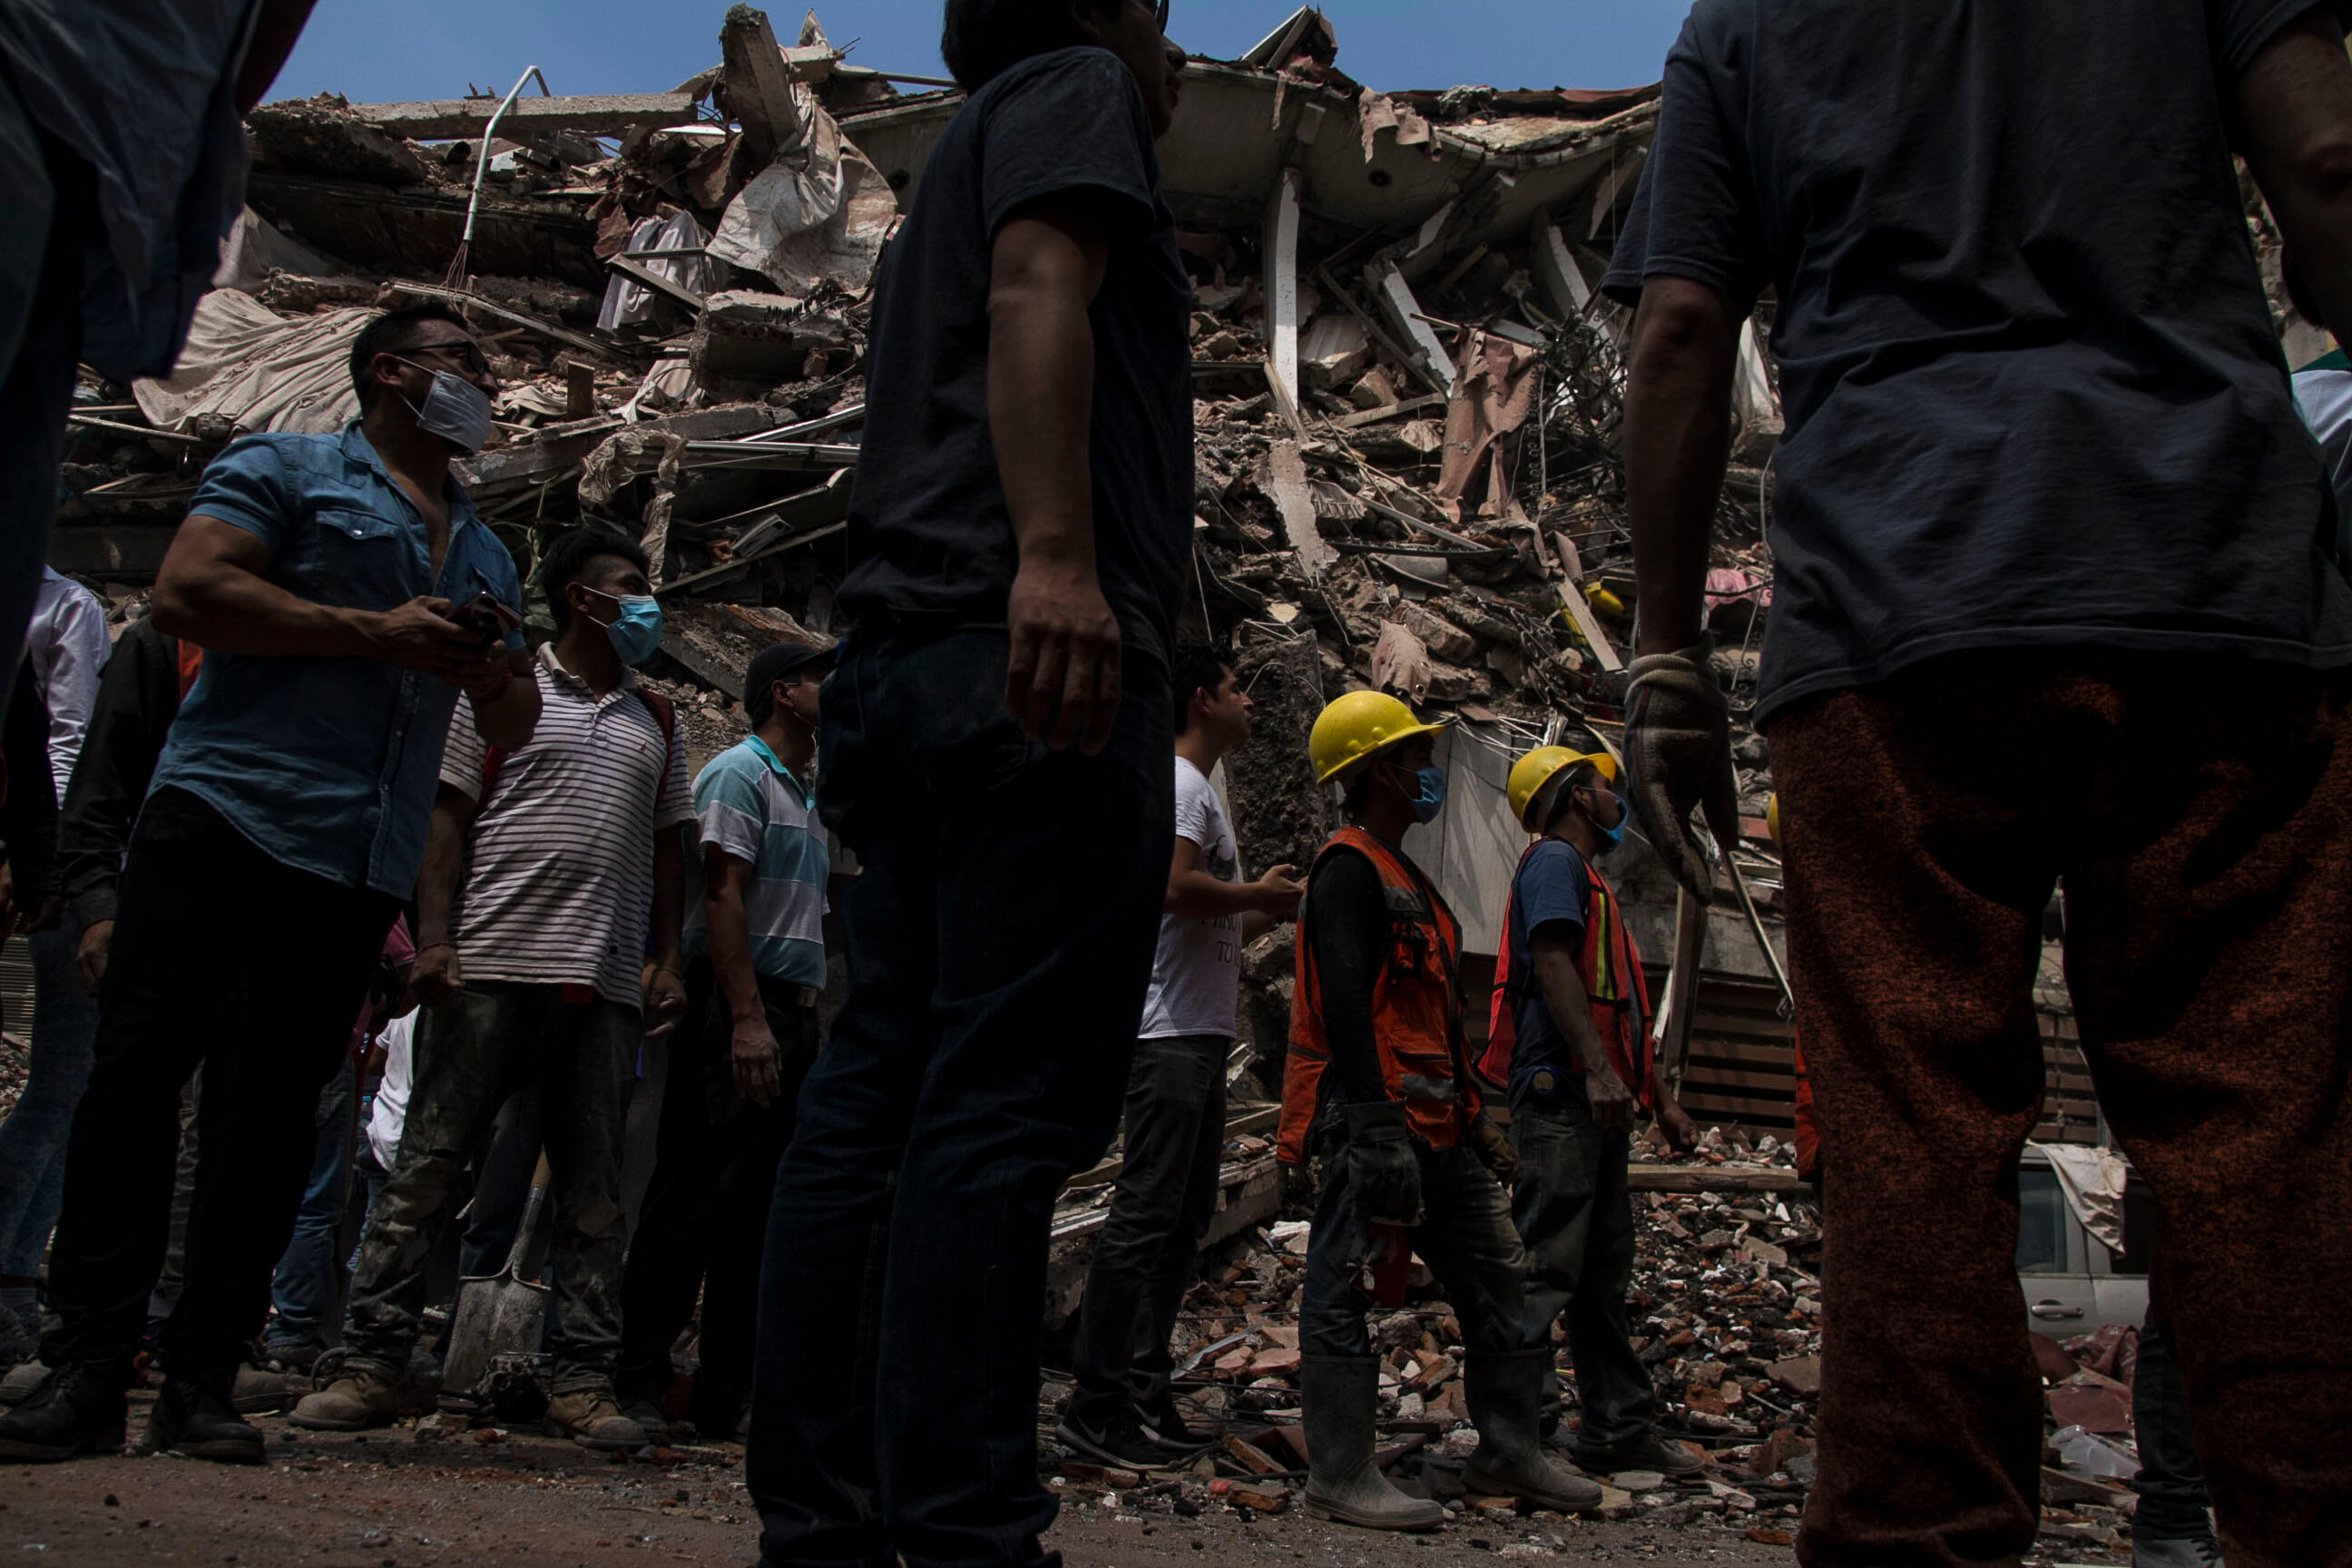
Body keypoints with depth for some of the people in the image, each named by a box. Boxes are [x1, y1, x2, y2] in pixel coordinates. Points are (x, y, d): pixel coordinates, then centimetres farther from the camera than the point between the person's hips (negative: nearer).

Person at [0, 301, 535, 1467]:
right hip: (225, 815, -5)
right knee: (135, 1080, -7)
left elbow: (513, 725, 27)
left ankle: (200, 1381, 7)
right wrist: (377, 633, -10)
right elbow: (188, 592, -7)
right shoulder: (285, 469, 9)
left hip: (360, 870, 5)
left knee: (269, 1124, 2)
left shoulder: (485, 552, 26)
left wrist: (492, 676, 3)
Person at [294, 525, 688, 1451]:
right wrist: (435, 938, -8)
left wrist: (666, 957, 8)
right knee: (427, 1167, -3)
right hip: (494, 966, -3)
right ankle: (371, 1364, 2)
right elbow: (448, 816, 3)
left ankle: (582, 1383, 5)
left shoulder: (656, 721, 22)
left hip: (609, 985, 4)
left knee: (593, 1190, 2)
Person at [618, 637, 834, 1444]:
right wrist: (747, 1018, -22)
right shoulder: (740, 773, -5)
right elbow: (722, 895, -15)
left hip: (790, 1013, 9)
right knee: (694, 1197, -7)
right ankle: (638, 1384, 0)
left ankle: (726, 1396, 12)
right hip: (736, 1011, -9)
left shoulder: (807, 795, 22)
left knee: (761, 1211, 7)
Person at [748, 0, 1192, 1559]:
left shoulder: (967, 150, 37)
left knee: (875, 1103, 3)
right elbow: (1037, 289, -10)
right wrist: (1055, 550, -24)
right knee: (1007, 1108, -14)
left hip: (906, 665, 9)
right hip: (1043, 651, -9)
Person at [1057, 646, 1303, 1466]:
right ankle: (1098, 1405, -8)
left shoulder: (1202, 790, 24)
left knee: (1182, 1217, 12)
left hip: (1200, 1033, 11)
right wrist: (1260, 893, -10)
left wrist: (1276, 908, 18)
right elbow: (1177, 888, -25)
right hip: (1169, 1034, -11)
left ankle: (1144, 1396, 17)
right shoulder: (1179, 783, -8)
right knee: (1145, 1215, -11)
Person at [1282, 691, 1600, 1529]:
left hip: (1436, 1125, 11)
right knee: (1346, 1291, -4)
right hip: (1375, 1117, -11)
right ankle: (1340, 1476, 2)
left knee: (1499, 1273, 12)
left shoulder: (1402, 874, 22)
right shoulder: (1351, 867, -9)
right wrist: (1374, 1129, -25)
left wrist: (1473, 1117, 23)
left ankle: (1509, 1451, 21)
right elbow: (1345, 1004, -19)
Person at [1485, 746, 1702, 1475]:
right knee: (1545, 1264, -12)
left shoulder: (1589, 877, 27)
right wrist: (1597, 1069, -26)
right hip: (1563, 1089, -10)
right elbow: (1552, 961, -18)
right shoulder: (1554, 861, -3)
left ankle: (1618, 1428, 17)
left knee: (1603, 1274, 12)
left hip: (1599, 1103, 10)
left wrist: (1662, 1100, 25)